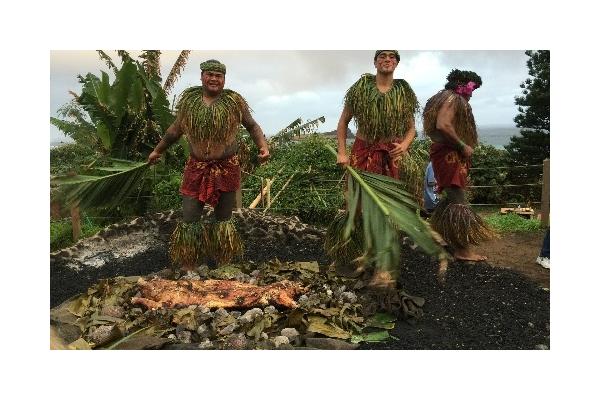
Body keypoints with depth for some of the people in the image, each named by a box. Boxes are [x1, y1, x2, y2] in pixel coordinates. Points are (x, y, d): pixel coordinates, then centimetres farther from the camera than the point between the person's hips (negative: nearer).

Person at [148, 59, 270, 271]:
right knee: (189, 222, 3)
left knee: (223, 221, 11)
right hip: (196, 169, 2)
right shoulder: (188, 99, 3)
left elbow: (252, 126, 5)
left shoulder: (234, 101, -3)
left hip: (226, 170, -1)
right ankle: (188, 267, 20)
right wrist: (158, 150, 22)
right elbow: (176, 128, 14)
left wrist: (263, 146, -13)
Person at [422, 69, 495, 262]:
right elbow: (443, 125, -26)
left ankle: (440, 235, 26)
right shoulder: (453, 98, -9)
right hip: (448, 155, -11)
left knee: (452, 197, 17)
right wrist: (463, 146, -18)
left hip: (450, 155, 11)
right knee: (458, 200, -11)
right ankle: (463, 249, -9)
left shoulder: (453, 100, 22)